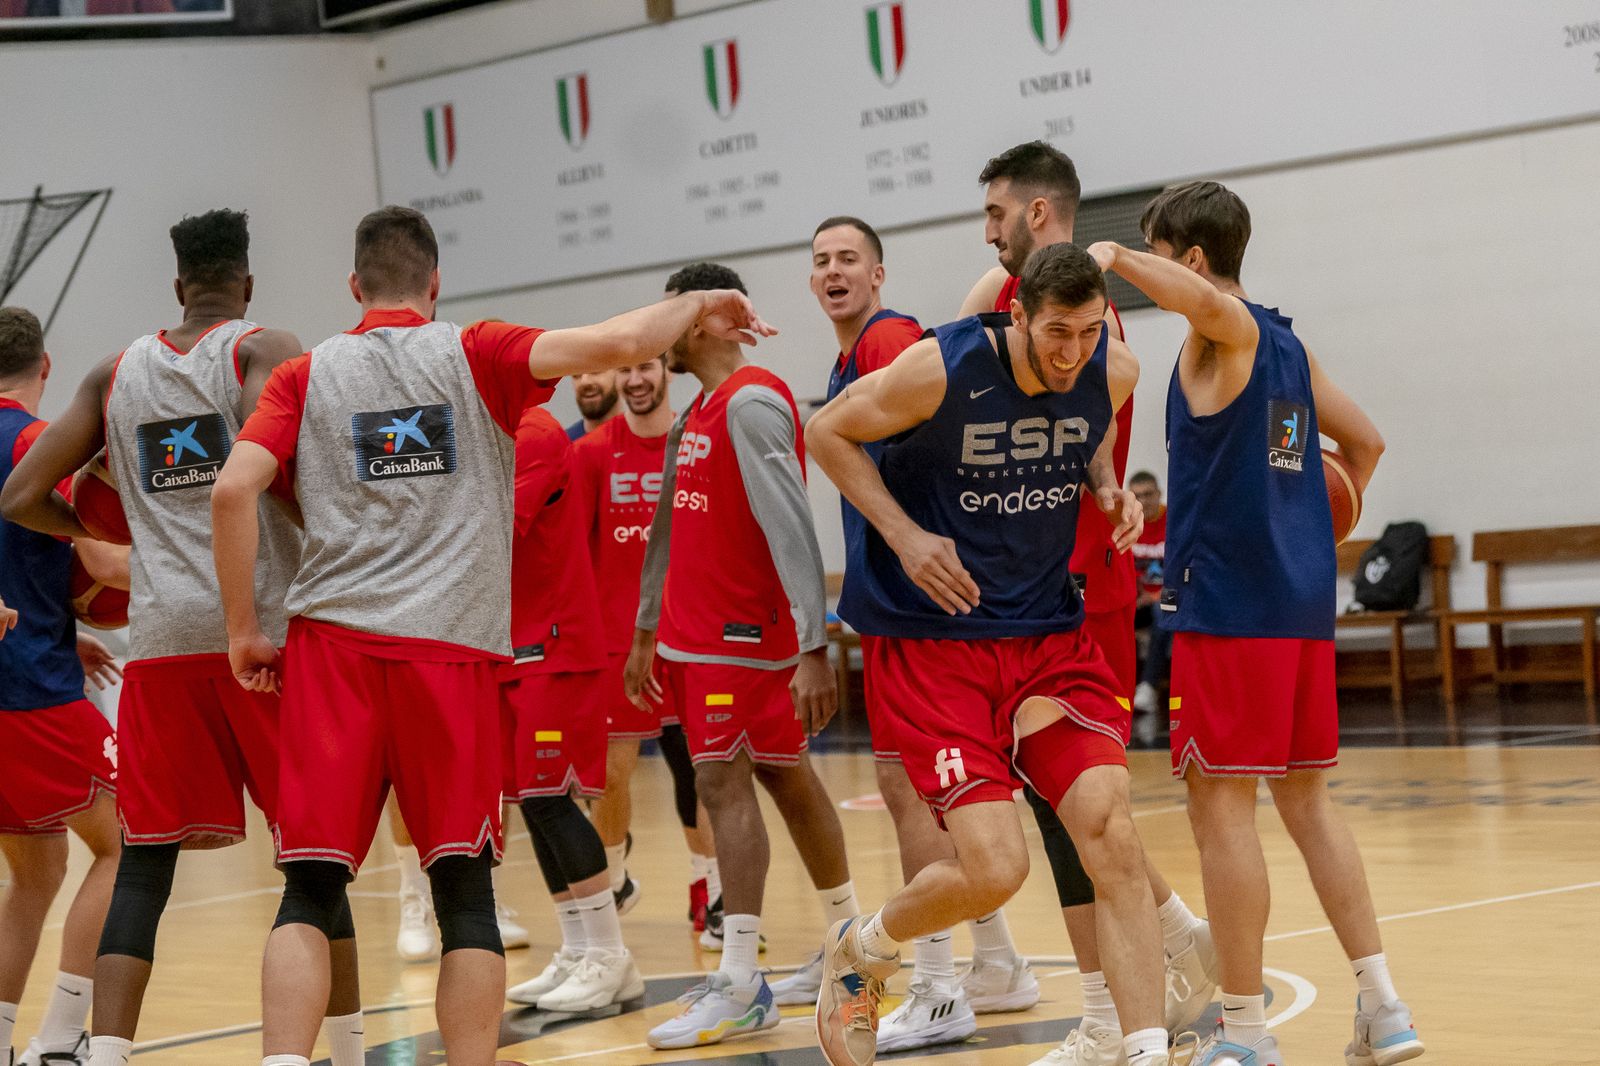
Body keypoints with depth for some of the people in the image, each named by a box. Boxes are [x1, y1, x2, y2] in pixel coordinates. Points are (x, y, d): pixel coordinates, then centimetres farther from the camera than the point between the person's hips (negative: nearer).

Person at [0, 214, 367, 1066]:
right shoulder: (265, 349, 2)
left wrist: (91, 534, 32)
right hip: (266, 627, -3)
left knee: (144, 864, 3)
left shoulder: (113, 375, 15)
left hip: (161, 640, 3)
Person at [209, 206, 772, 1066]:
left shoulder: (305, 375, 12)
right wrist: (694, 307, 15)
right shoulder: (474, 355, 8)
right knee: (464, 889, 5)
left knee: (311, 887, 1)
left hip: (331, 641, 1)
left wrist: (243, 630, 6)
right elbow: (620, 343, -4)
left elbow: (232, 491, -1)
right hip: (452, 645, -1)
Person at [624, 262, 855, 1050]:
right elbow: (672, 532, 21)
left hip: (742, 633, -9)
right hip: (695, 631, 9)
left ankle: (740, 986, -12)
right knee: (786, 779, 15)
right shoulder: (695, 415, 15)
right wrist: (647, 632, 22)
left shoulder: (751, 404, -16)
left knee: (724, 784, -12)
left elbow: (791, 528, -22)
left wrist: (813, 648, -27)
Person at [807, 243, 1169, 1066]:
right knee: (994, 868, -13)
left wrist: (1107, 485, 0)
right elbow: (827, 432, -3)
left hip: (1049, 633, 5)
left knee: (1112, 835, -11)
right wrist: (904, 534, -13)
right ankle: (857, 951, 19)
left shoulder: (1114, 372, -4)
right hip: (931, 637, -4)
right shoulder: (942, 368, -18)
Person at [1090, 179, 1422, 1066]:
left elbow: (1209, 301, -33)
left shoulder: (1226, 331, -8)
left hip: (1229, 602, -9)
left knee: (1221, 803, -3)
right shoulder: (1286, 345, 17)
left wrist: (1113, 256, -22)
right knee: (1306, 797, 13)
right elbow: (1365, 442, 23)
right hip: (1304, 602, 9)